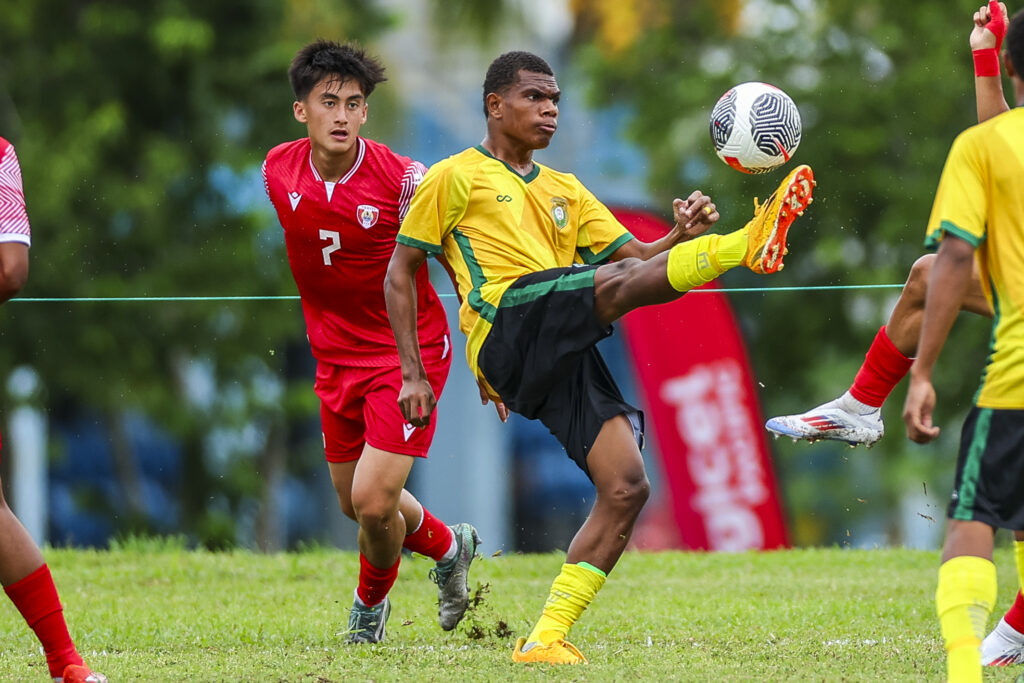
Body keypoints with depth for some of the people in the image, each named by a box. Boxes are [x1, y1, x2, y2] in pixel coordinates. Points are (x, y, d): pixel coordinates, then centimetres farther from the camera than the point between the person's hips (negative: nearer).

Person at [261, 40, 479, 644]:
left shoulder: (403, 180, -21)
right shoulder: (278, 170, -6)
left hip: (410, 351, -6)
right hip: (335, 358, 6)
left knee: (374, 502, -14)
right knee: (353, 500, 16)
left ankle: (372, 599, 20)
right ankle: (448, 547, 47)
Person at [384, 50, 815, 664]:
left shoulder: (565, 191, 31)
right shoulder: (458, 177, 13)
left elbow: (633, 254, 22)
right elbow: (400, 272, 11)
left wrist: (681, 238, -1)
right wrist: (414, 374, 3)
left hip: (566, 357, 6)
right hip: (508, 325, -6)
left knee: (627, 486, -9)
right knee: (617, 283, -31)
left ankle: (547, 639, -7)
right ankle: (748, 245, -50)